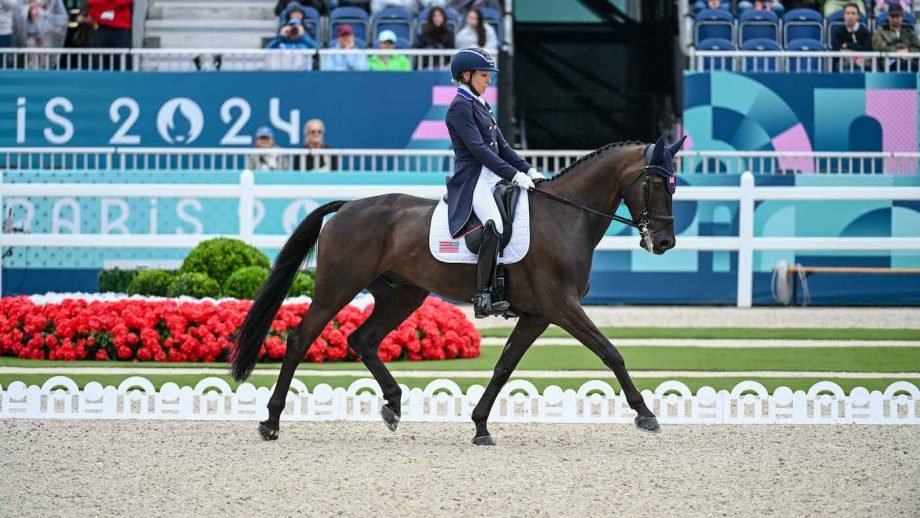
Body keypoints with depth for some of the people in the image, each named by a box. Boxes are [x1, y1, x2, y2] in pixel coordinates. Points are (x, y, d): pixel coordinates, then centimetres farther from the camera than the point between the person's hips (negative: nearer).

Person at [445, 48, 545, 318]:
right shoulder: (460, 106, -8)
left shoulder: (480, 105, 21)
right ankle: (483, 298, -34)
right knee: (495, 225, -31)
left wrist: (527, 169, 6)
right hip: (473, 181, -10)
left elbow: (502, 146, 20)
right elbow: (478, 149, -17)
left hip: (492, 178, 10)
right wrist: (514, 175, -21)